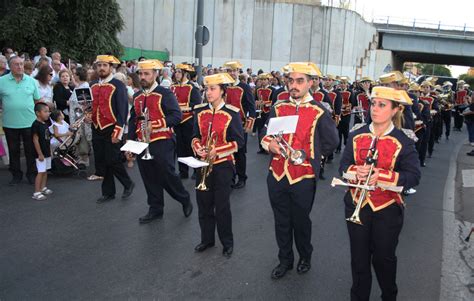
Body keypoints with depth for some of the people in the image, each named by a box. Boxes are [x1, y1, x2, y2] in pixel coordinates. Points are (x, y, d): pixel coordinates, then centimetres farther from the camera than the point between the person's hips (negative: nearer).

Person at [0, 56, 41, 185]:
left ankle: (32, 174, 22)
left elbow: (37, 100, 7)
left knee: (31, 150, 9)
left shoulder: (31, 81, 2)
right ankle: (16, 175, 25)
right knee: (13, 150, 12)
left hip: (29, 122, 0)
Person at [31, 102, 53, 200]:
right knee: (41, 172, -7)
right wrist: (40, 154, -19)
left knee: (45, 171, 16)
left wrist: (50, 151, 17)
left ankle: (43, 188, 28)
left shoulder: (45, 124, 10)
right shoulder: (36, 125, -16)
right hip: (41, 154, -9)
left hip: (47, 153, 9)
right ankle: (37, 192, -3)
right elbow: (35, 140, -18)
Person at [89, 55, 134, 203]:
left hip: (111, 129, -6)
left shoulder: (118, 85, -9)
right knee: (102, 161, 10)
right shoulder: (92, 85, 11)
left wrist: (118, 131, -18)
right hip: (96, 129, 6)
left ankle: (128, 184, 18)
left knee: (112, 161, -5)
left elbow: (123, 109, -13)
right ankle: (108, 192, 21)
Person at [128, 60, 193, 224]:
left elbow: (177, 115, -16)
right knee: (149, 179, 10)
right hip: (142, 144, 6)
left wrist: (155, 125, -25)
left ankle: (185, 200, 23)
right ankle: (155, 210, 23)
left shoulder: (165, 94, -7)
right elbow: (133, 120, 16)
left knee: (168, 176, 0)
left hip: (162, 143, -6)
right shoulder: (137, 96, 12)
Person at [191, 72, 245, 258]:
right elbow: (196, 135, 11)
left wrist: (217, 151, -20)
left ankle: (227, 243, 21)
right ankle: (207, 239, 29)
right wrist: (197, 147, -11)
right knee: (203, 204, 11)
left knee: (222, 206, 4)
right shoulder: (199, 111, 3)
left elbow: (238, 141, -8)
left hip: (223, 165, -4)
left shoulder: (232, 113, -9)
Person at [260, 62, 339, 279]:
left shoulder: (319, 112, -7)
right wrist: (270, 144, -8)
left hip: (303, 178, -3)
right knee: (281, 221, 15)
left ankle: (305, 257, 38)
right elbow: (266, 135, 14)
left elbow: (331, 143, -1)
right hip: (276, 175, 4)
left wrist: (306, 154, -5)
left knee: (301, 221, 14)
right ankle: (285, 260, 34)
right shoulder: (278, 108, 5)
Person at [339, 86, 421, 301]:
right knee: (359, 257, 14)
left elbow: (414, 177, -13)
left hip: (387, 210, -2)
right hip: (356, 205, 3)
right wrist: (355, 171, -19)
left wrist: (381, 176, -26)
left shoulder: (403, 142, -9)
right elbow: (343, 166, 3)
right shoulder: (356, 136, 0)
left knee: (384, 258, 14)